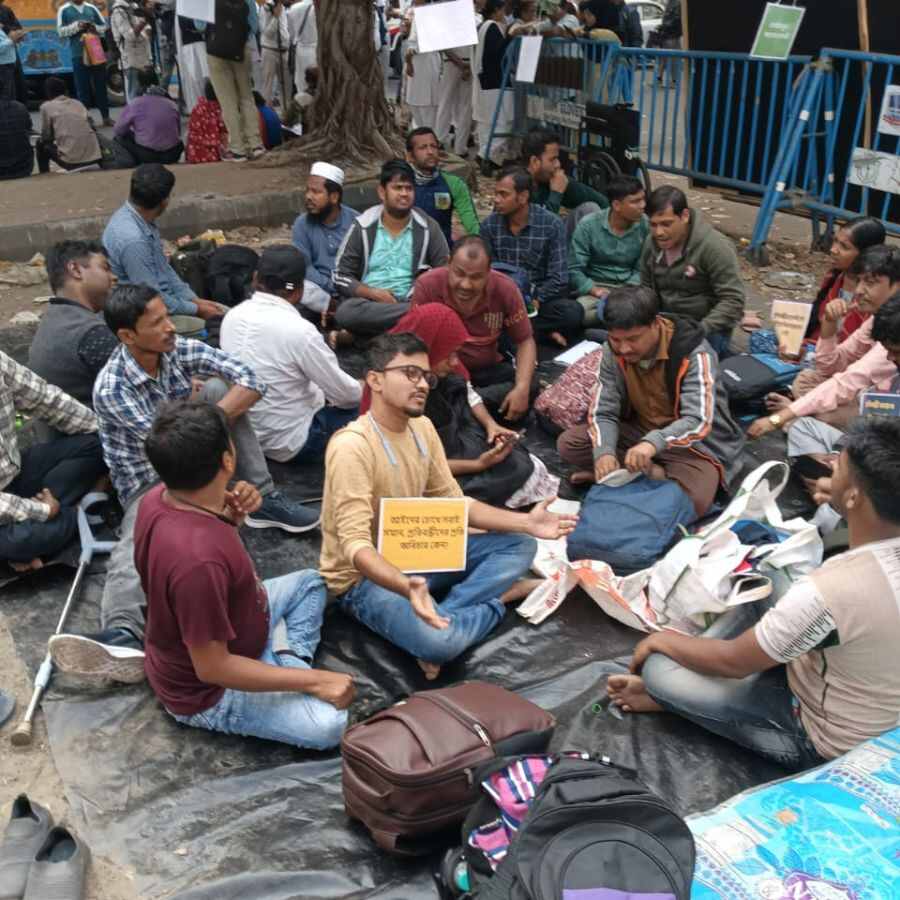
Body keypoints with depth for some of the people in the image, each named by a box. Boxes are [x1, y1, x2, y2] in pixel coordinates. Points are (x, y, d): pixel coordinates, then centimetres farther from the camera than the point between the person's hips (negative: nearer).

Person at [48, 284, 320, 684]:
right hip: (150, 481, -5)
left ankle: (262, 501, -13)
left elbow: (252, 383, -16)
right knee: (137, 542, -36)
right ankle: (123, 634, -62)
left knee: (217, 386, -16)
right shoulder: (111, 389, -24)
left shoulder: (182, 350, -9)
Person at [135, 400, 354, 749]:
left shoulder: (158, 498, -13)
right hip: (205, 690, -9)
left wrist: (229, 517, -13)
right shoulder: (198, 560, -40)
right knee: (330, 724, -24)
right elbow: (211, 668, -32)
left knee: (309, 582, 19)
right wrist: (314, 680, -26)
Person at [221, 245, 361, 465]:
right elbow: (345, 394, -15)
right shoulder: (298, 330, -25)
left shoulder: (232, 316, -4)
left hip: (244, 433, 8)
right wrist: (363, 391, 7)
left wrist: (322, 392, 15)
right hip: (289, 442, -8)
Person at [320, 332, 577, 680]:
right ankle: (493, 601, -3)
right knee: (439, 642, -34)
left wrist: (526, 523, -7)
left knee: (519, 546, 1)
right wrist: (408, 587, -49)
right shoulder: (352, 446, -25)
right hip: (364, 576, -8)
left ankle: (439, 616, -14)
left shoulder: (422, 427, 1)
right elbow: (355, 544, -31)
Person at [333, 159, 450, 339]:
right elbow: (341, 276, 4)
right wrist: (373, 293, -13)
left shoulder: (428, 228, 6)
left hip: (410, 301, -2)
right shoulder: (363, 227, 4)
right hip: (368, 300, 2)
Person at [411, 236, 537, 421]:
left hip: (488, 370, 2)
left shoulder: (505, 288, -16)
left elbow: (525, 341, -6)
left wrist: (522, 388, -23)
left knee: (532, 389, -22)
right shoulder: (428, 285, -20)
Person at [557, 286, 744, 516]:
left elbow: (699, 422, -33)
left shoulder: (693, 354, -25)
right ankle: (656, 475, -16)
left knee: (692, 500, -35)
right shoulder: (613, 352, -11)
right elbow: (603, 411, -11)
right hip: (638, 430, 6)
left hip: (693, 443, -5)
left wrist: (653, 443, -51)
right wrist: (604, 452, -32)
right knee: (568, 443, -13)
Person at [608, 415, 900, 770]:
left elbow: (733, 661, -22)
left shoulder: (828, 592, -39)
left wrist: (662, 640, -5)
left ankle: (668, 694, 22)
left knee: (658, 669, -10)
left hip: (820, 743, -7)